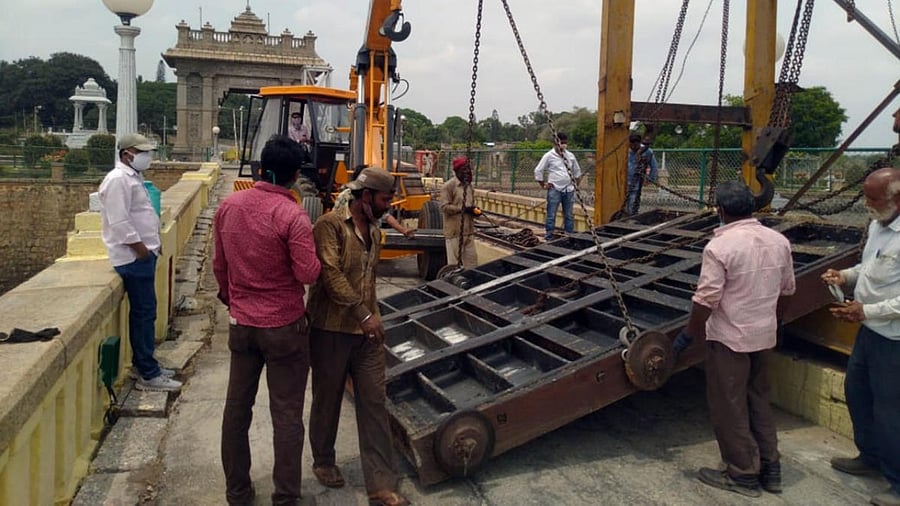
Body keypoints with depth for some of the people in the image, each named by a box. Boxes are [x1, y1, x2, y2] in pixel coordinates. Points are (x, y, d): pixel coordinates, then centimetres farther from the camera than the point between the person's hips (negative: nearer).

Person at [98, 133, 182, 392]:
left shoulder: (133, 177, 16)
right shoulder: (118, 180, -16)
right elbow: (119, 222, -23)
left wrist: (153, 243, 17)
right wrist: (140, 248, -18)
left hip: (144, 253, 10)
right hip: (134, 257, -10)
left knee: (144, 312, 15)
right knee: (144, 313, -6)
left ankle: (143, 363, 25)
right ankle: (148, 375, -1)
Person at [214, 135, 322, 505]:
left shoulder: (228, 206, 0)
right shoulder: (292, 216, -19)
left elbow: (219, 265, 9)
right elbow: (309, 275, -19)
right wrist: (313, 250, 0)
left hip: (241, 324, 6)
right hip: (285, 327, -5)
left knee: (237, 409, 16)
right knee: (286, 416, 5)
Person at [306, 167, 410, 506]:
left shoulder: (374, 230, 12)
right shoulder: (330, 225, -12)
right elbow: (331, 274, -22)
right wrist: (363, 314, -25)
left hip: (367, 331, 6)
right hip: (331, 329, -6)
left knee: (374, 403, 3)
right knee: (327, 400, 12)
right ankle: (323, 461, 36)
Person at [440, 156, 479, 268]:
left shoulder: (468, 185, 14)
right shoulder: (448, 186, -9)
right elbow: (444, 207, -17)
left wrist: (475, 210, 3)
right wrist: (463, 209, -20)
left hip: (469, 231, 7)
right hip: (454, 232, -7)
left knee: (472, 260, 9)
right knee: (454, 263, 1)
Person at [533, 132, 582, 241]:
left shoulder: (570, 155, 9)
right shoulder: (549, 156, -5)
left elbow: (577, 171, 21)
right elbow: (538, 171, -3)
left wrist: (577, 185, 15)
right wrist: (543, 185, -3)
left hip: (569, 190, 5)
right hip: (555, 190, -5)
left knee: (569, 215, 9)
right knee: (551, 215, -3)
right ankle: (548, 236, 4)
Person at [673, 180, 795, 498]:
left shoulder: (719, 247, -20)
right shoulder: (779, 241, 1)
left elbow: (705, 301, -20)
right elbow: (787, 290, 12)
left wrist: (687, 335, -8)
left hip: (730, 338, -7)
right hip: (765, 335, 7)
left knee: (730, 407, 7)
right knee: (759, 400, 21)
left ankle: (743, 474, 19)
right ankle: (770, 469, 30)